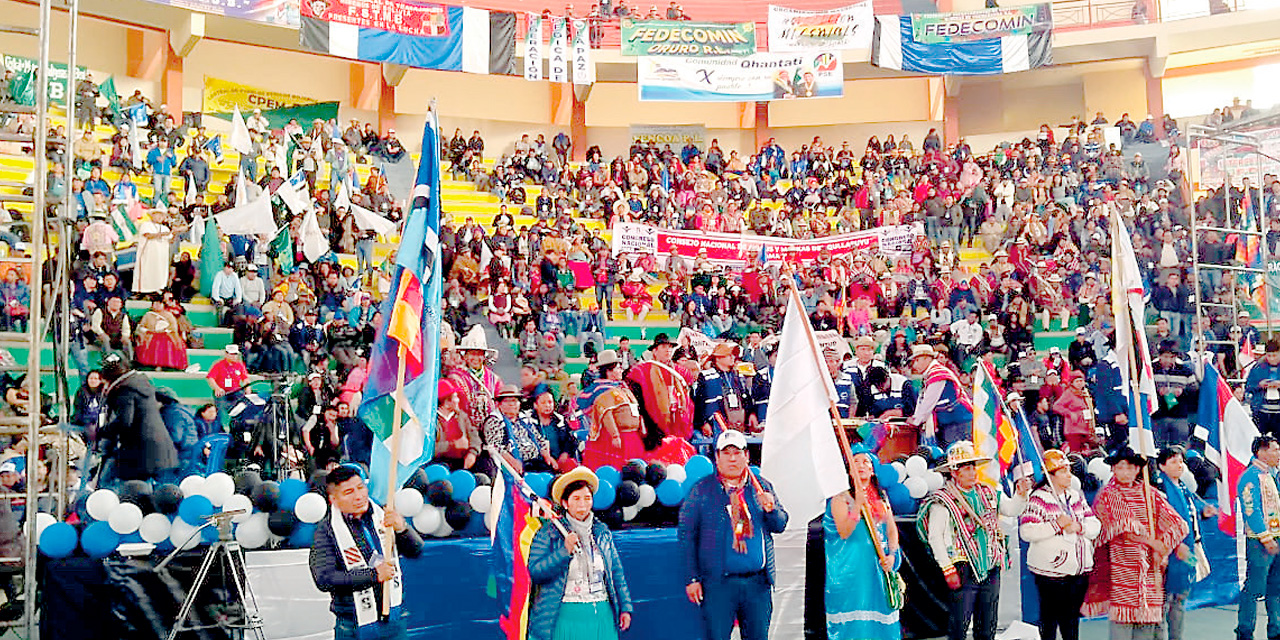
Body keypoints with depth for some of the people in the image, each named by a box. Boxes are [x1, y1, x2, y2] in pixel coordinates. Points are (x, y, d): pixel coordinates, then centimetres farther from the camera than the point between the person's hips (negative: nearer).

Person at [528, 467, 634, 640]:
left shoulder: (603, 533, 13)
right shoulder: (548, 533, 0)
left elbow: (616, 572, 17)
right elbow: (534, 572, -9)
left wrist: (625, 607, 11)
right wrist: (564, 551, -17)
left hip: (602, 616, 4)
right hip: (565, 617, -3)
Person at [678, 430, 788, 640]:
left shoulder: (762, 487, 11)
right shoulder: (701, 490, 1)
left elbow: (780, 525, 13)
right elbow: (686, 534, 0)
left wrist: (771, 509, -11)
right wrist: (692, 578, -5)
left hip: (758, 582, 3)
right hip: (718, 583, -3)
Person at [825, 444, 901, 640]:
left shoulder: (880, 497, 14)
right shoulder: (841, 497, -2)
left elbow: (892, 529, 13)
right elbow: (844, 532, -14)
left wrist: (892, 555, -3)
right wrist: (858, 504, -24)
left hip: (879, 567, 5)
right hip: (851, 569, -5)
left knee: (880, 615, 5)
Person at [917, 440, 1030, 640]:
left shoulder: (987, 493, 11)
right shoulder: (943, 501, -7)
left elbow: (1012, 510, 17)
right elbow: (935, 537, -9)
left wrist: (1021, 494, -4)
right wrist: (948, 569, -13)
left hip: (991, 569, 6)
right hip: (964, 570, -6)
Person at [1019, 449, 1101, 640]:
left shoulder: (1076, 496, 13)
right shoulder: (1038, 498, -7)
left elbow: (1095, 526, 10)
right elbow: (1026, 532, -16)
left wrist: (1079, 527, -11)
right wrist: (1056, 525, -21)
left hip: (1079, 572, 6)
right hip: (1050, 572, -6)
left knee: (1072, 620, 13)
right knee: (1049, 620, 0)